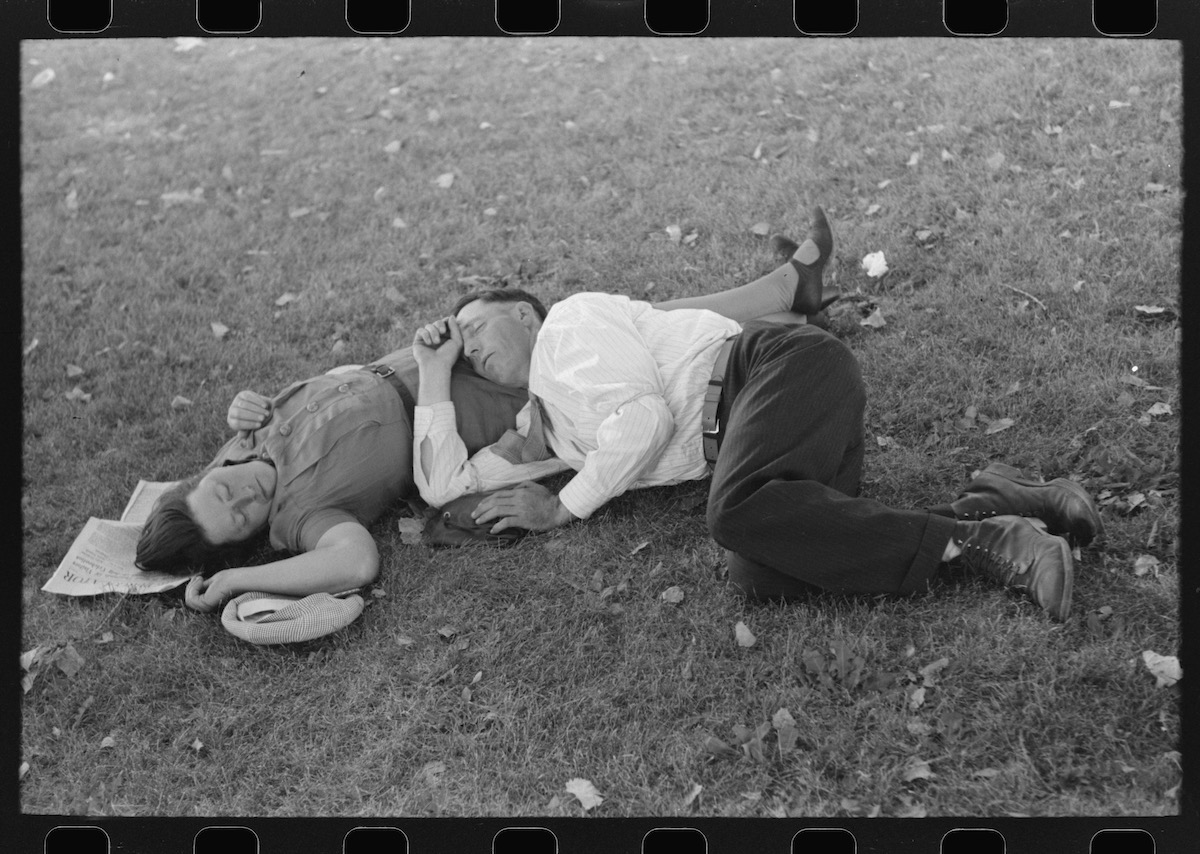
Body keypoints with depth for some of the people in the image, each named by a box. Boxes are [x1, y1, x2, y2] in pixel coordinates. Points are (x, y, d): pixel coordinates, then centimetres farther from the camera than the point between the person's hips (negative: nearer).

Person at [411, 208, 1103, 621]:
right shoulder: (541, 429, 29)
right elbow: (443, 486, 26)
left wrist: (562, 507, -1)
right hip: (742, 442, 7)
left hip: (790, 367, -7)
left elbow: (646, 415, -9)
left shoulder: (573, 321, 6)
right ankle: (995, 505, -16)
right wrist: (434, 376, 24)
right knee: (759, 576, -25)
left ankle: (980, 541, -27)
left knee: (741, 513, -37)